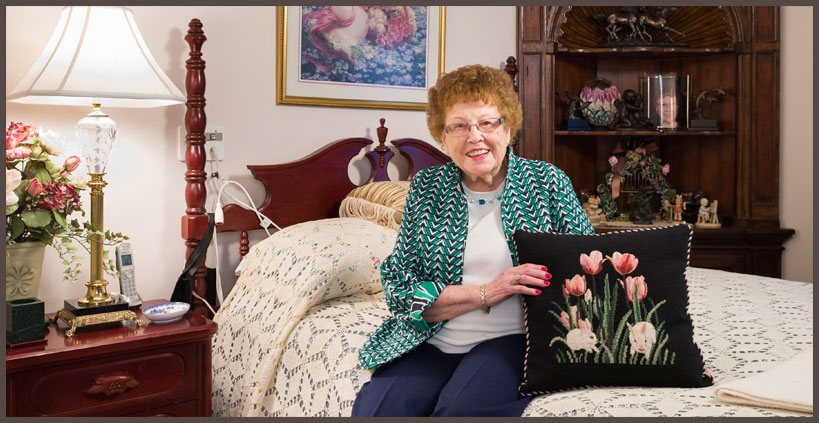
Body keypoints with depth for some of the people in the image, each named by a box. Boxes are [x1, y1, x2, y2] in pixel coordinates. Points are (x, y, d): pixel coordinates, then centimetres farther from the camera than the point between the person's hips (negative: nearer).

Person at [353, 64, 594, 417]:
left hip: (509, 338, -1)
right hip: (431, 342, 2)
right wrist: (485, 293, -11)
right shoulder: (425, 188, 7)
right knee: (372, 409, -24)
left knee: (462, 408, -31)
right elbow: (400, 288, 0)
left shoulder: (548, 182, 5)